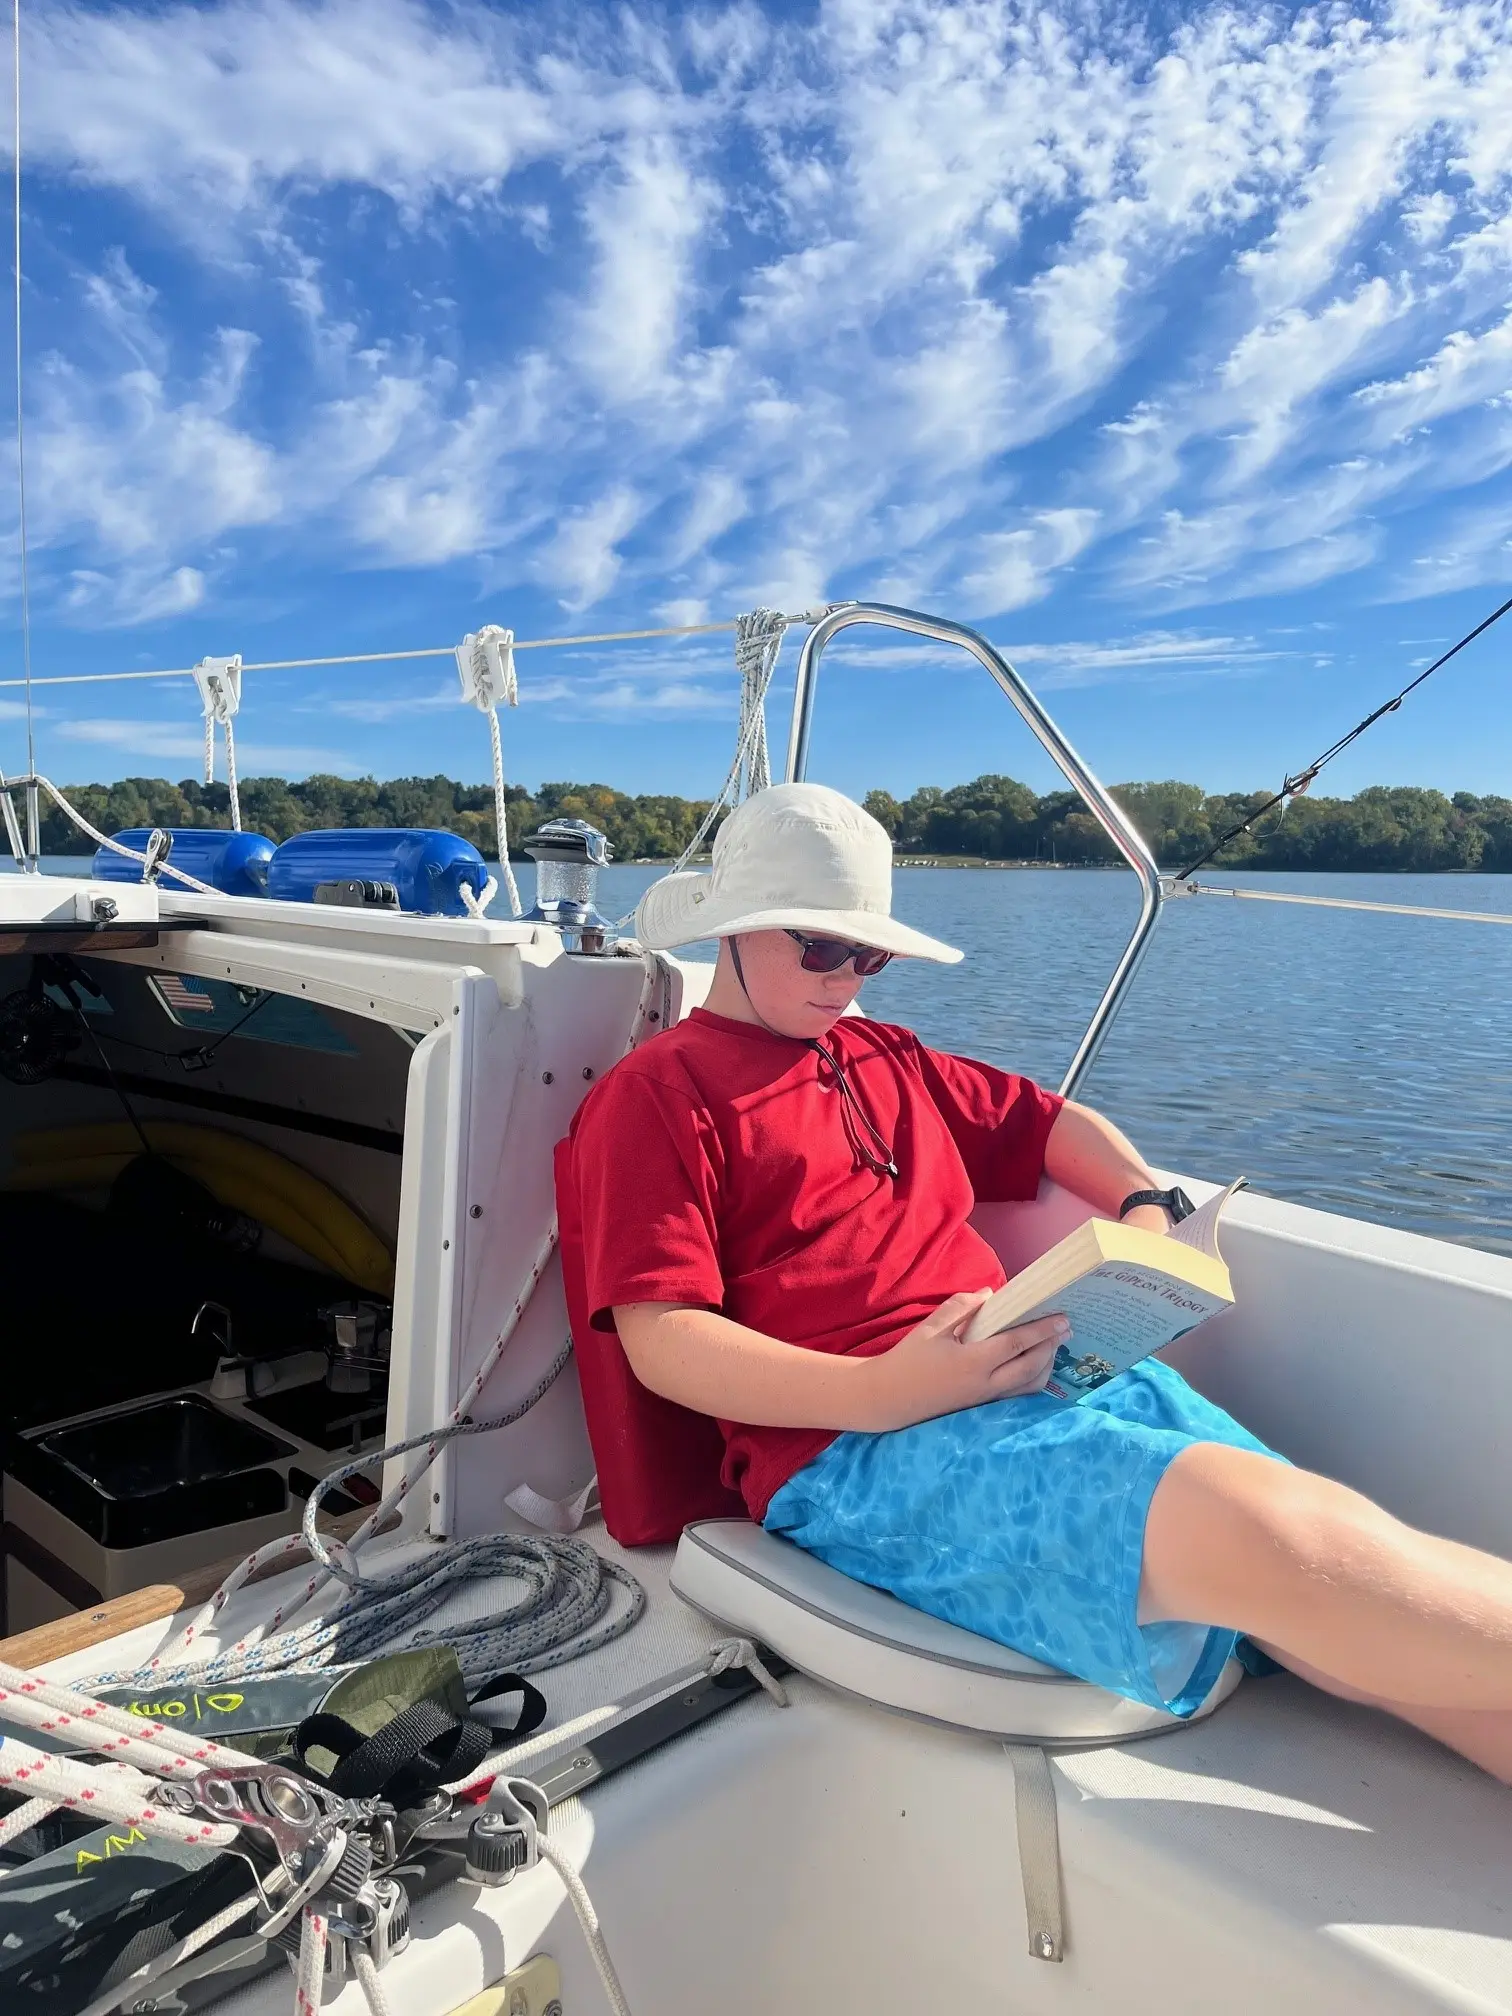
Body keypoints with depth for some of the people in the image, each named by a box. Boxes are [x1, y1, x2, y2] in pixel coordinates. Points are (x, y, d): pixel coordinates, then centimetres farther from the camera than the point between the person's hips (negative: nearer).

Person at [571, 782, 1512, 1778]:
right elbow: (661, 1342, -7)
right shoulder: (657, 1093, 4)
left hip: (1045, 1383, 7)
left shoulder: (887, 1057, 26)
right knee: (1250, 1525, -30)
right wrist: (881, 1392, -20)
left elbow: (1050, 1122, 37)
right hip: (853, 1452, -7)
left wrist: (1148, 1209, 15)